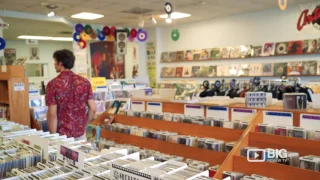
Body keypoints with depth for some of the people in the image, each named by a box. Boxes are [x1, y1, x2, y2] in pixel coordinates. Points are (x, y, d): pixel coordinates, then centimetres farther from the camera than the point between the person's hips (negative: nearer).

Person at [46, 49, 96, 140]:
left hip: (62, 135, -3)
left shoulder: (53, 84, -10)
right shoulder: (84, 82, -1)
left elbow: (52, 114, -13)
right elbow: (93, 109, -2)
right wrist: (83, 125, 12)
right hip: (80, 133, 3)